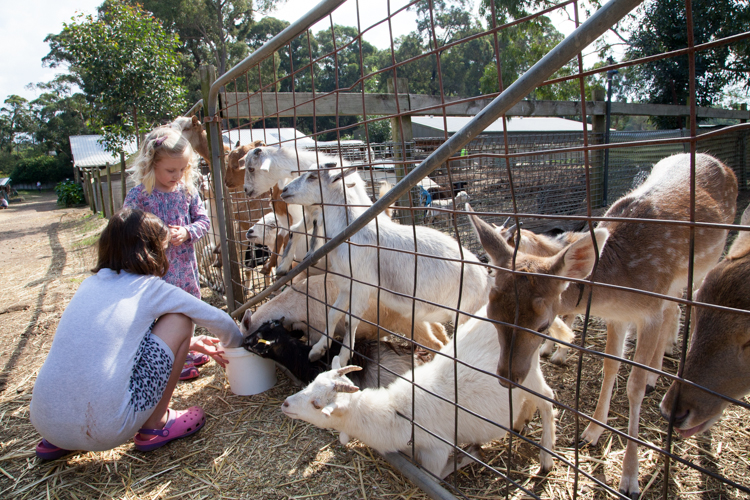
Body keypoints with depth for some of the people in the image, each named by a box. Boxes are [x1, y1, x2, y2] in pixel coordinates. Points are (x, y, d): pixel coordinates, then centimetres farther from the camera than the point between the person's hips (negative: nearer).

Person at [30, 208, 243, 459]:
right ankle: (154, 428, 11)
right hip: (106, 430, -7)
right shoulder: (150, 289, -4)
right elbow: (218, 320, 6)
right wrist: (236, 344, 28)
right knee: (179, 319, 2)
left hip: (45, 424, 7)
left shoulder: (90, 284, 13)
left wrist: (191, 343, 35)